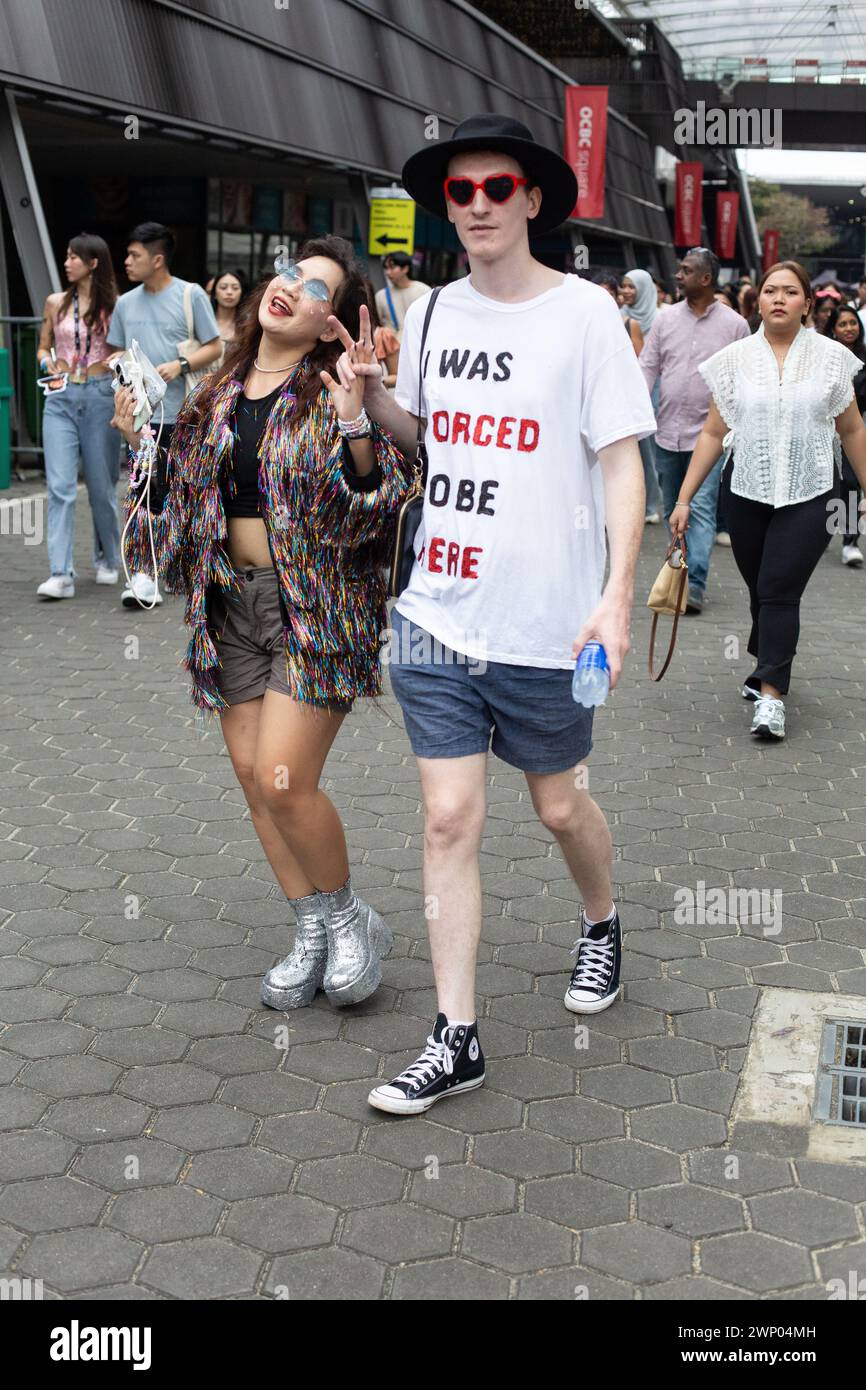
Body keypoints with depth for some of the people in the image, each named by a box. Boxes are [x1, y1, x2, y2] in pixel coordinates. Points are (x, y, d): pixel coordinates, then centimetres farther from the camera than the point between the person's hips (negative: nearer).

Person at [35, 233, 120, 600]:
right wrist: (48, 362, -4)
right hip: (61, 398, 2)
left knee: (101, 486, 7)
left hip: (100, 395, -2)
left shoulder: (114, 305, 1)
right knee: (60, 486, -8)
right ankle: (61, 574, -11)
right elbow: (43, 347, 18)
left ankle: (107, 559, 28)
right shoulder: (56, 302, 9)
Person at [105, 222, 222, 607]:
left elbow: (214, 347, 0)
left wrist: (180, 365, -16)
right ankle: (144, 576, -5)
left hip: (183, 411, -2)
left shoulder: (190, 295, -1)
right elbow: (115, 353, 18)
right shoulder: (126, 303, 12)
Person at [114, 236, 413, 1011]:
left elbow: (373, 508, -17)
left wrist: (355, 429, -31)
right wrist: (143, 440, 5)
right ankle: (313, 936, 22)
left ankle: (350, 919, 14)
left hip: (314, 606, -6)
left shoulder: (333, 393, -7)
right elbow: (183, 493, 18)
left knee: (284, 781, -12)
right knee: (252, 779, 7)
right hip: (232, 603, 7)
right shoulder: (220, 392, 10)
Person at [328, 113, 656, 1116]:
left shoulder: (584, 312, -7)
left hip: (545, 623, -3)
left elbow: (621, 461, -7)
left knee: (559, 804, 14)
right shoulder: (433, 311, 7)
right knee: (449, 817, 3)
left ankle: (602, 925, 47)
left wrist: (618, 593, -17)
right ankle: (455, 1039, 12)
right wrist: (369, 390, 0)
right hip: (434, 616, 4)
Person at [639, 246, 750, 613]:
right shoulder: (666, 320, 7)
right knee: (672, 510, 12)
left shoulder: (734, 325, 0)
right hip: (667, 433, 4)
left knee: (702, 509, -12)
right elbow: (647, 367, 5)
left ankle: (695, 584, -15)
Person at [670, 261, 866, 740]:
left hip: (810, 495, -2)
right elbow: (713, 433, 5)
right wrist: (684, 498, 2)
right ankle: (769, 667, 31)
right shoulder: (735, 358, 3)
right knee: (761, 590, 9)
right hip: (746, 492, 2)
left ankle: (770, 692, -9)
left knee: (779, 590, -10)